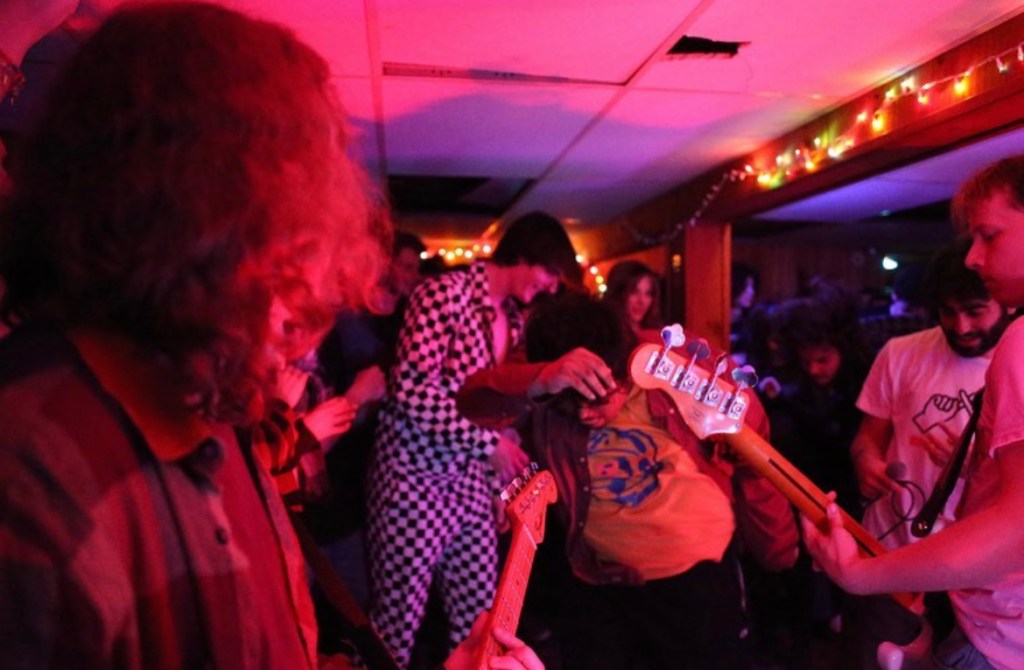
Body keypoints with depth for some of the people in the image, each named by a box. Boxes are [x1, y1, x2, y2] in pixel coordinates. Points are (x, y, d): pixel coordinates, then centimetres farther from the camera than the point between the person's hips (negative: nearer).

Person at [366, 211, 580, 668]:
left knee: (478, 614, 15)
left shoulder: (514, 317, 9)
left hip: (471, 477, 7)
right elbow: (411, 390, -23)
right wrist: (488, 443, -21)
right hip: (415, 473, -7)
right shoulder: (443, 293, -16)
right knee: (400, 615, 6)